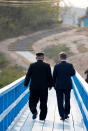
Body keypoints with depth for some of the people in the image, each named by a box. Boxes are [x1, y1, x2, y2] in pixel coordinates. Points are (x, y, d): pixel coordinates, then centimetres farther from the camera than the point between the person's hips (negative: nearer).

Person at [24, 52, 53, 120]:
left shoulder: (32, 65, -3)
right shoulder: (47, 66, -4)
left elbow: (28, 76, -1)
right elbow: (50, 76, -2)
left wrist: (25, 84, 11)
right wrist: (50, 85, 11)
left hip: (34, 87, 0)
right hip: (44, 87, 0)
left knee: (32, 101, 12)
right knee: (43, 103, 8)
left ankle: (34, 110, -15)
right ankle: (42, 117, 10)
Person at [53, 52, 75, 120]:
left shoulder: (57, 66, -8)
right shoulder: (70, 65, -6)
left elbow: (54, 76, -4)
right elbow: (73, 73, 6)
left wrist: (54, 85, 9)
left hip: (59, 86, -1)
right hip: (68, 86, 1)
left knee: (60, 101, 4)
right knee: (67, 100, 15)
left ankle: (62, 115, -2)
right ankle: (66, 114, 19)